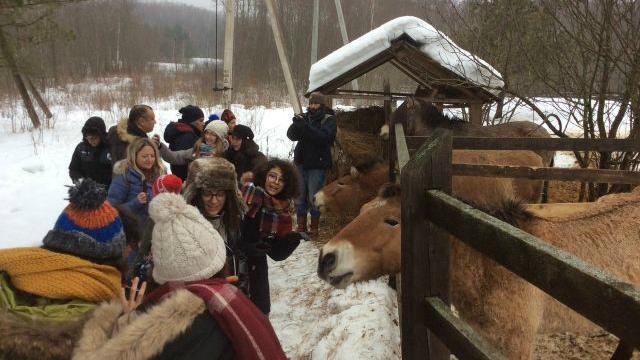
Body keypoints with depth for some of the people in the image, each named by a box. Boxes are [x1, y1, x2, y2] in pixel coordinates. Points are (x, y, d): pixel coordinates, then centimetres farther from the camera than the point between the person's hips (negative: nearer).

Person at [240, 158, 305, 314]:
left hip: (256, 265, 5)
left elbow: (277, 253, 0)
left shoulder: (283, 210, 2)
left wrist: (292, 240, -17)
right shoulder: (247, 193, -14)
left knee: (261, 308, 16)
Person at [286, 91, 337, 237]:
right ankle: (301, 227, 16)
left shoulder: (329, 120, -2)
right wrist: (296, 125, -20)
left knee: (314, 197, -3)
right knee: (300, 196, 7)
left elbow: (324, 137, -20)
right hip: (301, 163, 5)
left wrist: (305, 126, -29)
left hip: (317, 165, -4)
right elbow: (291, 135, 1)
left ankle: (314, 228, 9)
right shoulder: (305, 117, 10)